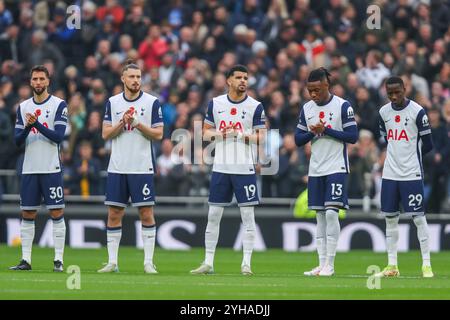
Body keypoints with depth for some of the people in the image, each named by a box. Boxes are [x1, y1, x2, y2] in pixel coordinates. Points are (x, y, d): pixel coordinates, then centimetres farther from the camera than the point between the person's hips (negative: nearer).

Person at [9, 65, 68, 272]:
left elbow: (58, 136, -11)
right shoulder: (23, 107, 11)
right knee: (27, 214, 4)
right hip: (29, 169, 4)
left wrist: (36, 124, -21)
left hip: (51, 169, -4)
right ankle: (26, 259, 8)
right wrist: (27, 127, -14)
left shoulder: (59, 105, -1)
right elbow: (17, 140, 6)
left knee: (57, 212, -4)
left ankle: (59, 260, -2)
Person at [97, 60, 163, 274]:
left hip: (142, 168, -3)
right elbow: (105, 134, 5)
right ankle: (112, 262, 10)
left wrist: (138, 124, -15)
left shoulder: (152, 102, 0)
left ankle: (148, 262, 1)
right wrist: (122, 123, -11)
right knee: (114, 214, 4)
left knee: (146, 213, -4)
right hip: (117, 168, 3)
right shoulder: (113, 102, 8)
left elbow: (158, 134, -3)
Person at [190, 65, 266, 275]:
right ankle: (208, 262, 10)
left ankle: (246, 263, 2)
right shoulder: (215, 103, 9)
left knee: (248, 215, -3)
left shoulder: (255, 106, 0)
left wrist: (240, 135, -18)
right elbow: (206, 132, 14)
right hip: (221, 168, 3)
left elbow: (261, 138, -2)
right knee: (213, 215, 4)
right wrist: (218, 134, -8)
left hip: (244, 169, -3)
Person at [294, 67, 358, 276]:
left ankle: (330, 265, -10)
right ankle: (322, 264, 8)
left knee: (331, 212, -13)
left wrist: (326, 131, -16)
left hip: (336, 168, -5)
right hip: (315, 170, 5)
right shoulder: (307, 109, 9)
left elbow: (353, 136, -10)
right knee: (320, 215, 6)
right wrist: (312, 133, -10)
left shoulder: (342, 106, -7)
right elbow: (298, 139, 10)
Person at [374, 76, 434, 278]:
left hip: (412, 174, -5)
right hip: (390, 173, 5)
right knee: (390, 218, 7)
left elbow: (428, 144, -4)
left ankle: (426, 265, -1)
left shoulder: (417, 112, -9)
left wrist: (411, 156, 6)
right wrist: (396, 155, 11)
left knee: (418, 218, -4)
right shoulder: (384, 112, 7)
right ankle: (392, 266, 13)